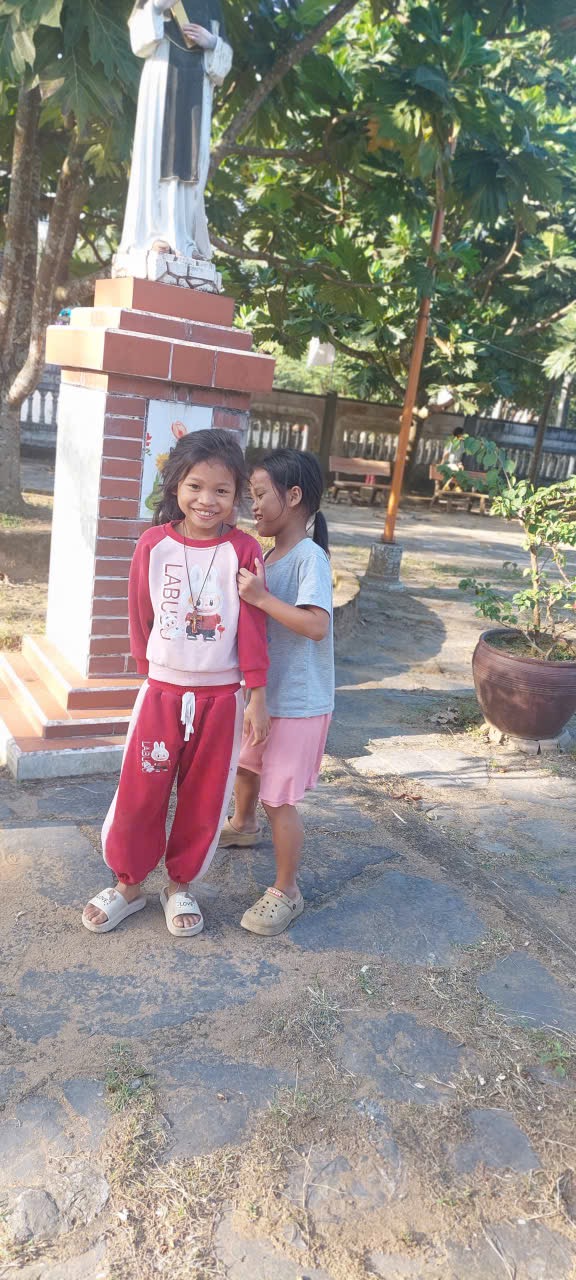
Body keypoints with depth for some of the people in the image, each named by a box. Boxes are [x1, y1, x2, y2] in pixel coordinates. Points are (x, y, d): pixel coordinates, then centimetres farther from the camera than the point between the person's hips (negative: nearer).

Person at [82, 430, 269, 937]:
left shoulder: (244, 551, -9)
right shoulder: (154, 544, -5)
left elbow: (253, 629, -7)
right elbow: (140, 617, 6)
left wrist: (258, 698, -6)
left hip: (221, 697, -1)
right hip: (162, 690, 1)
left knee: (204, 799, 13)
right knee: (139, 793, 8)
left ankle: (181, 886, 33)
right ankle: (129, 885, 30)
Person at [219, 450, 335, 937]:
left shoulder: (310, 556, -20)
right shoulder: (272, 555, 6)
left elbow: (317, 625, -31)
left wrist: (261, 598, -30)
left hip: (298, 704, -9)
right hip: (265, 693, 9)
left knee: (279, 799, -2)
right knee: (247, 765, 29)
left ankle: (286, 892, 16)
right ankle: (243, 825, 58)